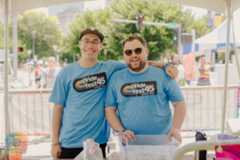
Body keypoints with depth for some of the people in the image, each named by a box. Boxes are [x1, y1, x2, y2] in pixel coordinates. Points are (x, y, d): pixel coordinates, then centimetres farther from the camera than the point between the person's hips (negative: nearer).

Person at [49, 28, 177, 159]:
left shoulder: (109, 68, 0)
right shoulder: (66, 73, 0)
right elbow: (58, 107, 2)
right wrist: (55, 142, -1)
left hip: (98, 142, 1)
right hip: (69, 143, 0)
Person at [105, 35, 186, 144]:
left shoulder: (162, 75, 0)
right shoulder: (116, 78, 4)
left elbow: (179, 103, 2)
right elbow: (109, 109, 5)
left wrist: (176, 129, -12)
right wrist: (121, 131, -10)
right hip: (130, 143, 1)